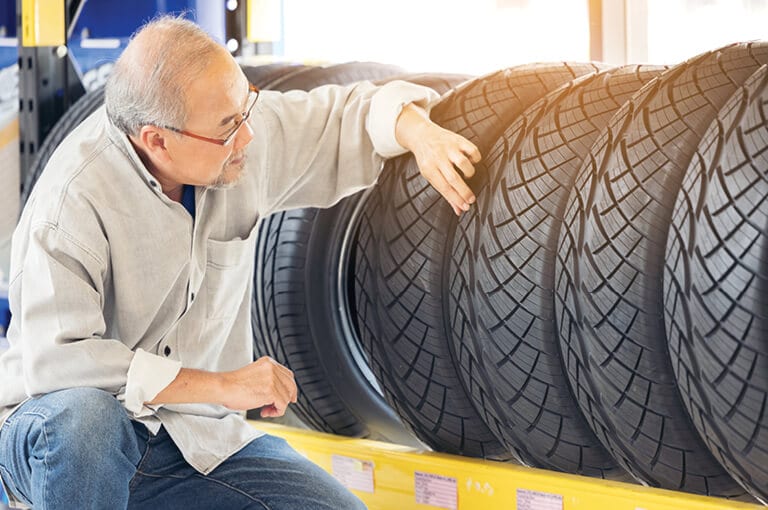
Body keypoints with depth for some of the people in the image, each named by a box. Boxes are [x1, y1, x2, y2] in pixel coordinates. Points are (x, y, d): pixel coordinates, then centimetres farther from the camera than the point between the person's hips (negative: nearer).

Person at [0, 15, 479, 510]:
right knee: (83, 416, -41)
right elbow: (56, 359, -33)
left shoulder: (243, 133, -6)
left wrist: (418, 131, -12)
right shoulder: (75, 198, -25)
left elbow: (344, 116, 11)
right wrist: (223, 385, -29)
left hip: (197, 441, 6)